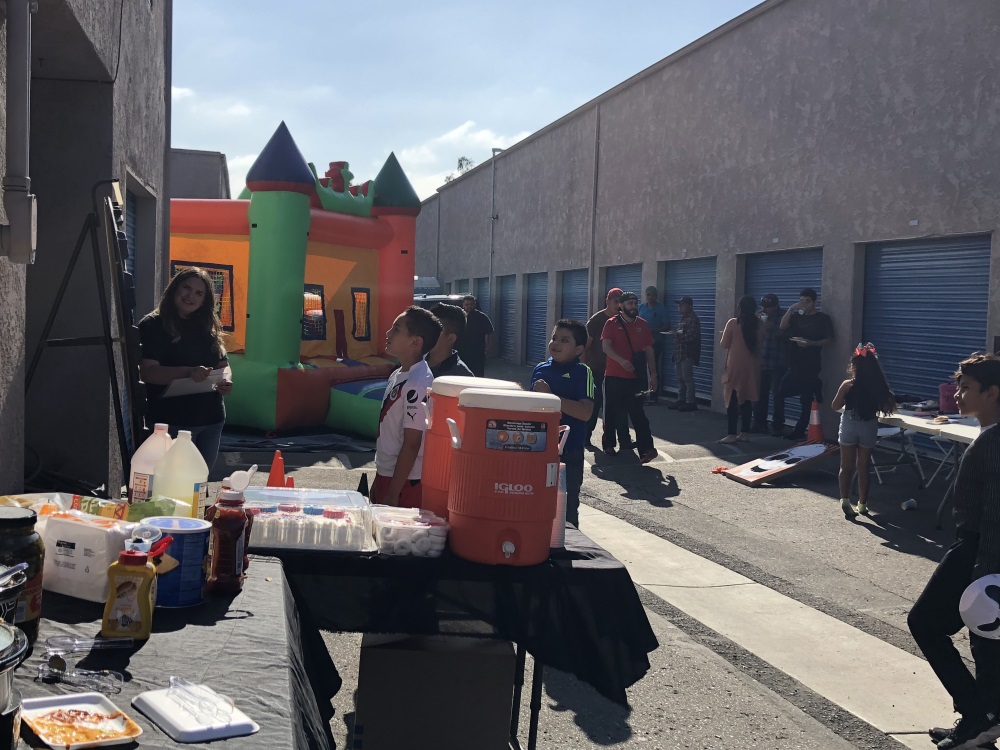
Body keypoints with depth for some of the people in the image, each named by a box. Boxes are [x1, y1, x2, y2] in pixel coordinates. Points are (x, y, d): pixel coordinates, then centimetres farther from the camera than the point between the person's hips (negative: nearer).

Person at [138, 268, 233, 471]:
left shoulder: (208, 328, 15)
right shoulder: (153, 325, -3)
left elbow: (222, 366, 20)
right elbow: (148, 372, -14)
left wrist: (225, 382, -4)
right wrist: (188, 372, -29)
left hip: (211, 420, 6)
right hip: (172, 421, -6)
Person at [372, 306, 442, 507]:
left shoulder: (417, 385, -20)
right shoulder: (398, 375, 6)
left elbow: (411, 445, -19)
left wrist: (392, 494, -17)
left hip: (404, 484, -8)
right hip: (386, 476, 8)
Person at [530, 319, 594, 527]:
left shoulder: (582, 372, -9)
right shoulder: (540, 369, 7)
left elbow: (585, 412, -21)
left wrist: (550, 396, -22)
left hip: (569, 453, -5)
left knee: (567, 508, 7)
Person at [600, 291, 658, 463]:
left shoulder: (642, 325, 9)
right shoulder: (612, 324, 0)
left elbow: (649, 350, 11)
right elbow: (606, 346, -11)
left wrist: (653, 374, 6)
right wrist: (621, 360, -27)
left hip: (635, 377, 1)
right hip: (614, 376, -1)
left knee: (637, 413, -5)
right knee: (612, 412, 9)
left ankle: (645, 449, -10)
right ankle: (609, 444, 24)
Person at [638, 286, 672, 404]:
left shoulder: (662, 309, 1)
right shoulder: (641, 307, 12)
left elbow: (667, 327, -2)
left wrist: (654, 330, -15)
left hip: (655, 342, -3)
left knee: (654, 368, -4)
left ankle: (654, 396, -1)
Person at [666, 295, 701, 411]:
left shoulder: (693, 319, -12)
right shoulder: (683, 318, 18)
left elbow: (691, 336, -20)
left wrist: (677, 335, -19)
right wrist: (674, 334, 8)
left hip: (687, 354, -10)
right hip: (679, 353, 10)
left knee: (687, 378, -7)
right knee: (680, 378, 13)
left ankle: (690, 402, -4)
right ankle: (681, 400, 19)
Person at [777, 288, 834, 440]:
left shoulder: (823, 318, -1)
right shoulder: (796, 316, 13)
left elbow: (829, 339, -7)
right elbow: (782, 326, -3)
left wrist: (811, 343, -21)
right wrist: (790, 309, -13)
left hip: (811, 365, -5)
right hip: (795, 364, 5)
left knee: (806, 400, 0)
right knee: (780, 394, -4)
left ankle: (799, 431, 6)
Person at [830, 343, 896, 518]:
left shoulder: (848, 385, -12)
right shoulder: (878, 387, -6)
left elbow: (835, 406, -2)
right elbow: (889, 407, 5)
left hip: (849, 426, -2)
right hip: (869, 428, 2)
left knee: (847, 466, 7)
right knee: (863, 467, 12)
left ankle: (845, 499, -9)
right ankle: (862, 504, 18)